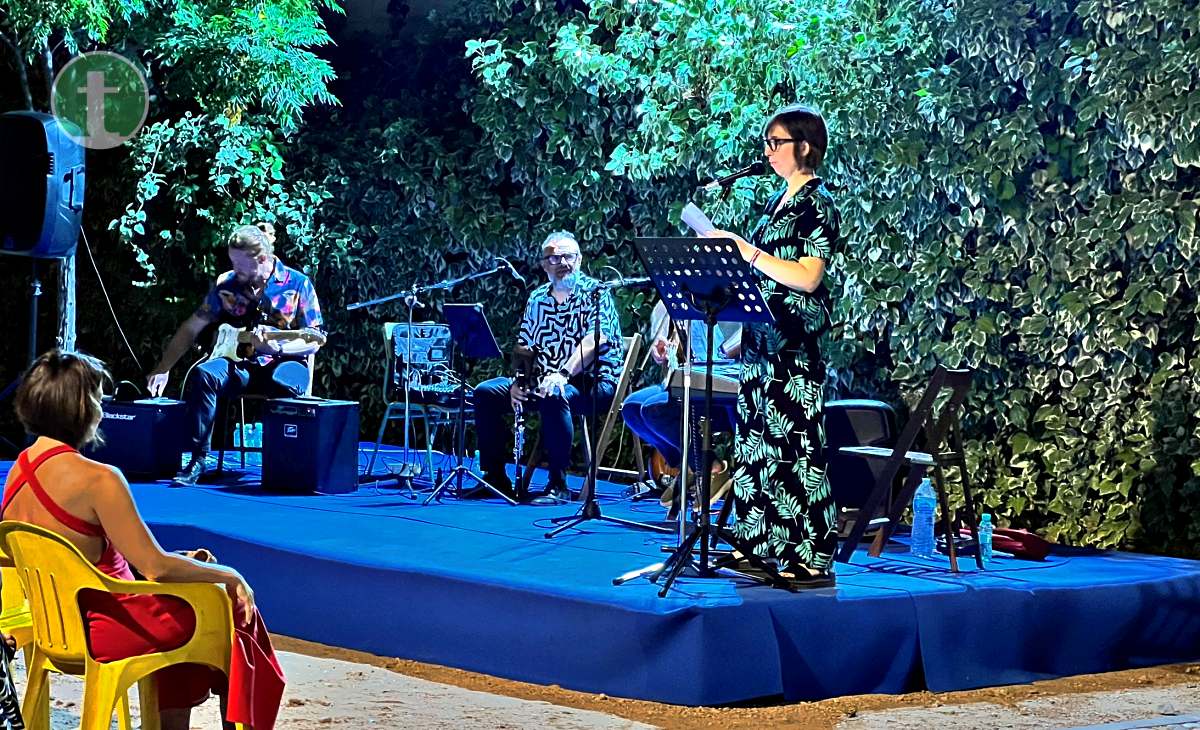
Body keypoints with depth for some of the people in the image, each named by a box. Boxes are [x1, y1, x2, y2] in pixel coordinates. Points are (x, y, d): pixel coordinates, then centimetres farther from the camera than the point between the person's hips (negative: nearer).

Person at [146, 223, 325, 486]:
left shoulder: (298, 284, -3)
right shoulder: (227, 284, 5)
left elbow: (313, 341, -4)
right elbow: (191, 329, 9)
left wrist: (277, 348, -21)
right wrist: (163, 369, 1)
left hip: (284, 361, -3)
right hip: (240, 364, 3)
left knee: (282, 383, -40)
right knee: (202, 374, -29)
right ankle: (198, 458, -23)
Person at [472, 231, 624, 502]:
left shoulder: (595, 292, -5)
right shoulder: (537, 299, 14)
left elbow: (595, 340, -21)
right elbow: (524, 346, 13)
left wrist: (563, 374, -33)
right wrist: (518, 382, -6)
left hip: (593, 382, -7)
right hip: (542, 381, 7)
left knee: (553, 396, -38)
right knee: (485, 392, -6)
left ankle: (558, 485, -30)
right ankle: (495, 477, 0)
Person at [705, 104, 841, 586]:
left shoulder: (817, 204, -9)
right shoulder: (779, 200, 17)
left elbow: (808, 277, -18)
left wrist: (746, 251, -18)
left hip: (794, 345, -9)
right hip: (762, 339, 9)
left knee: (795, 443, -9)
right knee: (758, 440, 9)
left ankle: (811, 558, -8)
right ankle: (763, 546, 15)